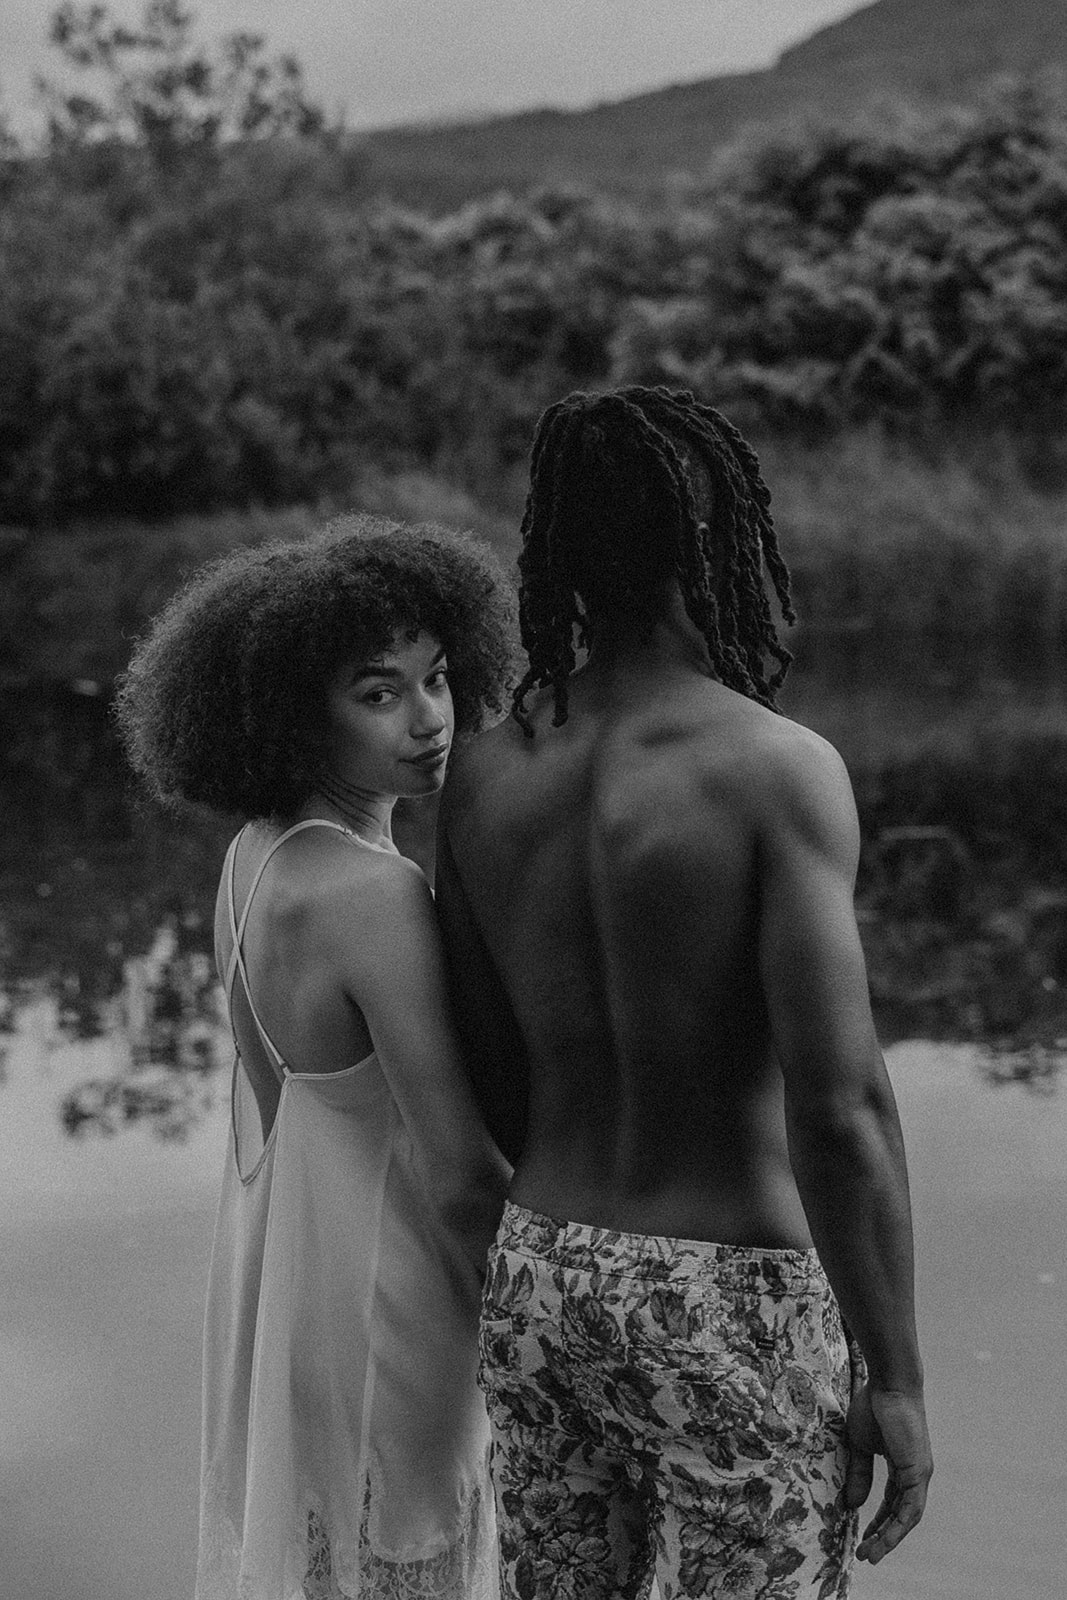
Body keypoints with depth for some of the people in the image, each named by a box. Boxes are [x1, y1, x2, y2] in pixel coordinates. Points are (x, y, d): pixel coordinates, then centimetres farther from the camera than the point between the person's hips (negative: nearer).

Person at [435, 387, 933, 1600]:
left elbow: (489, 1082, 7)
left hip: (537, 1291, 6)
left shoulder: (483, 778, -1)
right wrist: (897, 1382, -13)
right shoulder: (781, 770, -19)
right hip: (738, 1322, -6)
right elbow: (838, 1107, -23)